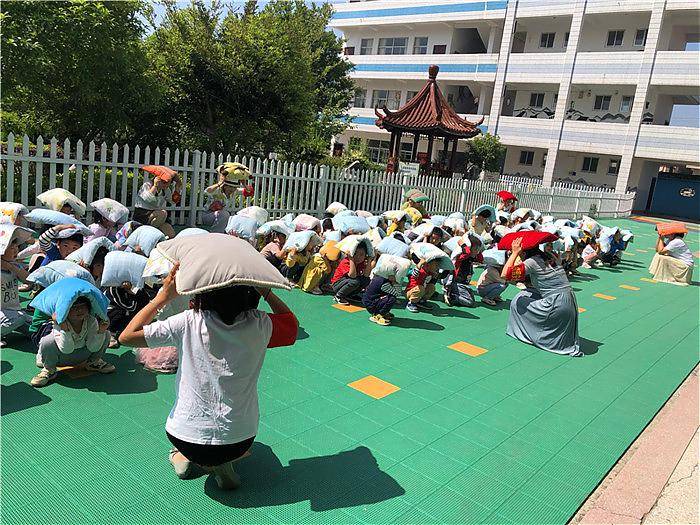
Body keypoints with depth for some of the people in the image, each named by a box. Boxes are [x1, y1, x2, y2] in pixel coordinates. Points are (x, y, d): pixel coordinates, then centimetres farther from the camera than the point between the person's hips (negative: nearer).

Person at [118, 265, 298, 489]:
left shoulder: (189, 322, -17)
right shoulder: (259, 325, -13)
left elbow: (127, 336, -8)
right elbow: (292, 323, 10)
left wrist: (164, 296, -7)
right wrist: (266, 291, 3)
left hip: (188, 438, 1)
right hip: (240, 441, 0)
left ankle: (183, 458, 12)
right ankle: (222, 464, 11)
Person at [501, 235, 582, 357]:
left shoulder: (532, 262, -10)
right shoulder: (549, 257, 13)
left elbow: (505, 274, -16)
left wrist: (514, 253, -8)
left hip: (557, 307, -8)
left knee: (518, 302, 6)